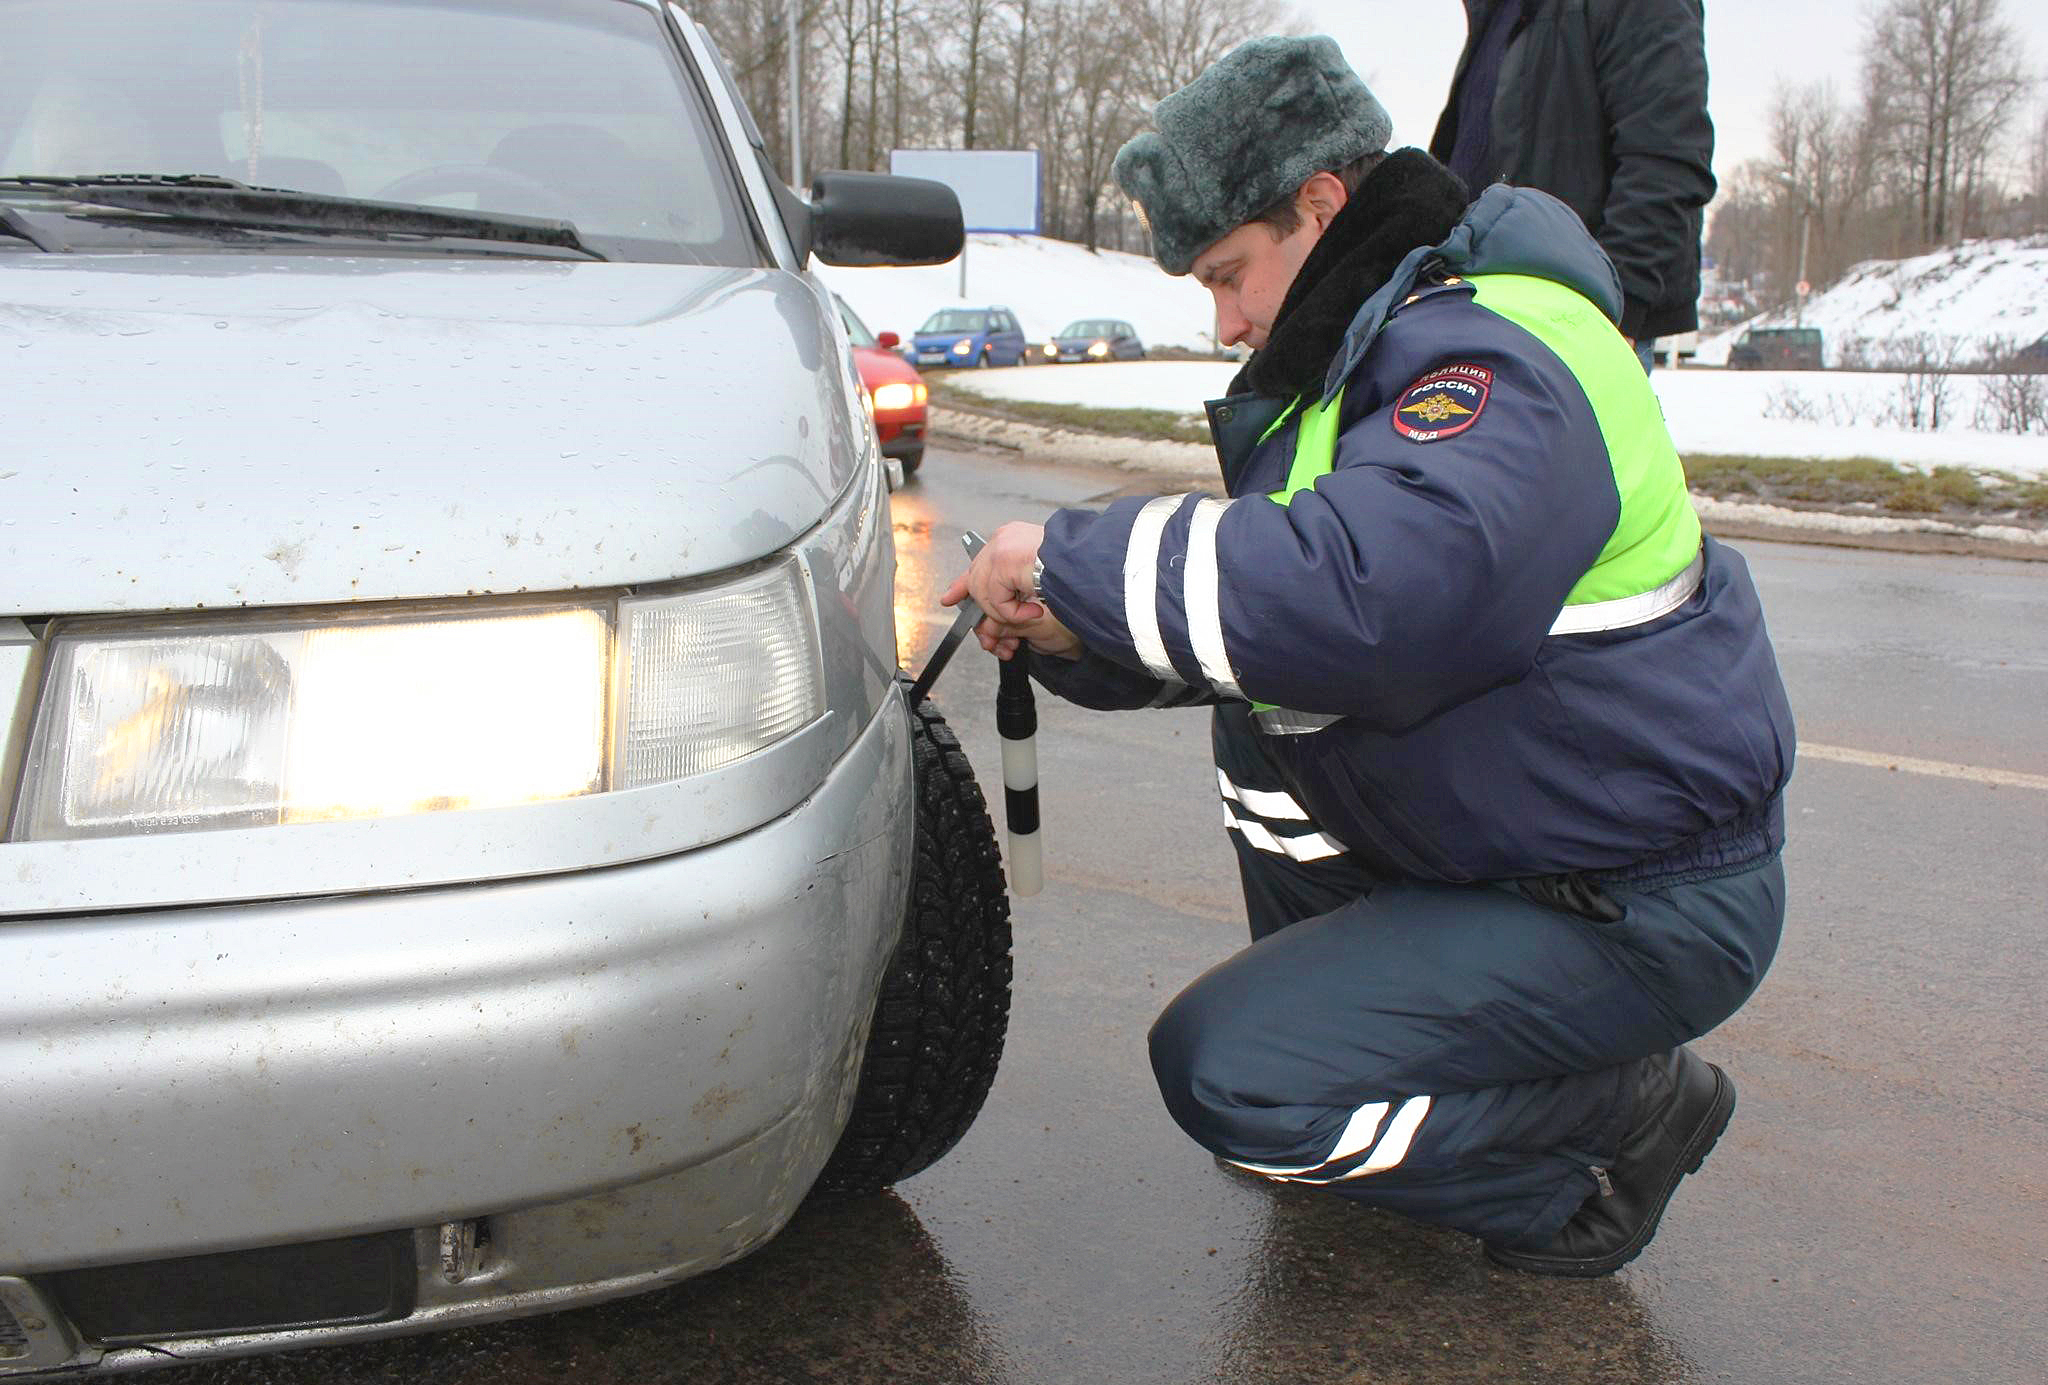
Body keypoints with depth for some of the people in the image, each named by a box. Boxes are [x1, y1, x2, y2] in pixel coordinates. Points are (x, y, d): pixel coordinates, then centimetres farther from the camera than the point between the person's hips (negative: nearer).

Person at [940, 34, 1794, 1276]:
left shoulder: (1496, 361, -23)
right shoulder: (1385, 345, 9)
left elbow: (1360, 591, -41)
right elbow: (1270, 610, 13)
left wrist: (1071, 557, -28)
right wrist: (1072, 634, -3)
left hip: (1644, 906, -10)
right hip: (1513, 836, 10)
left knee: (1226, 1072, -16)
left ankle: (1628, 1113, 1)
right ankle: (1349, 1001, 21)